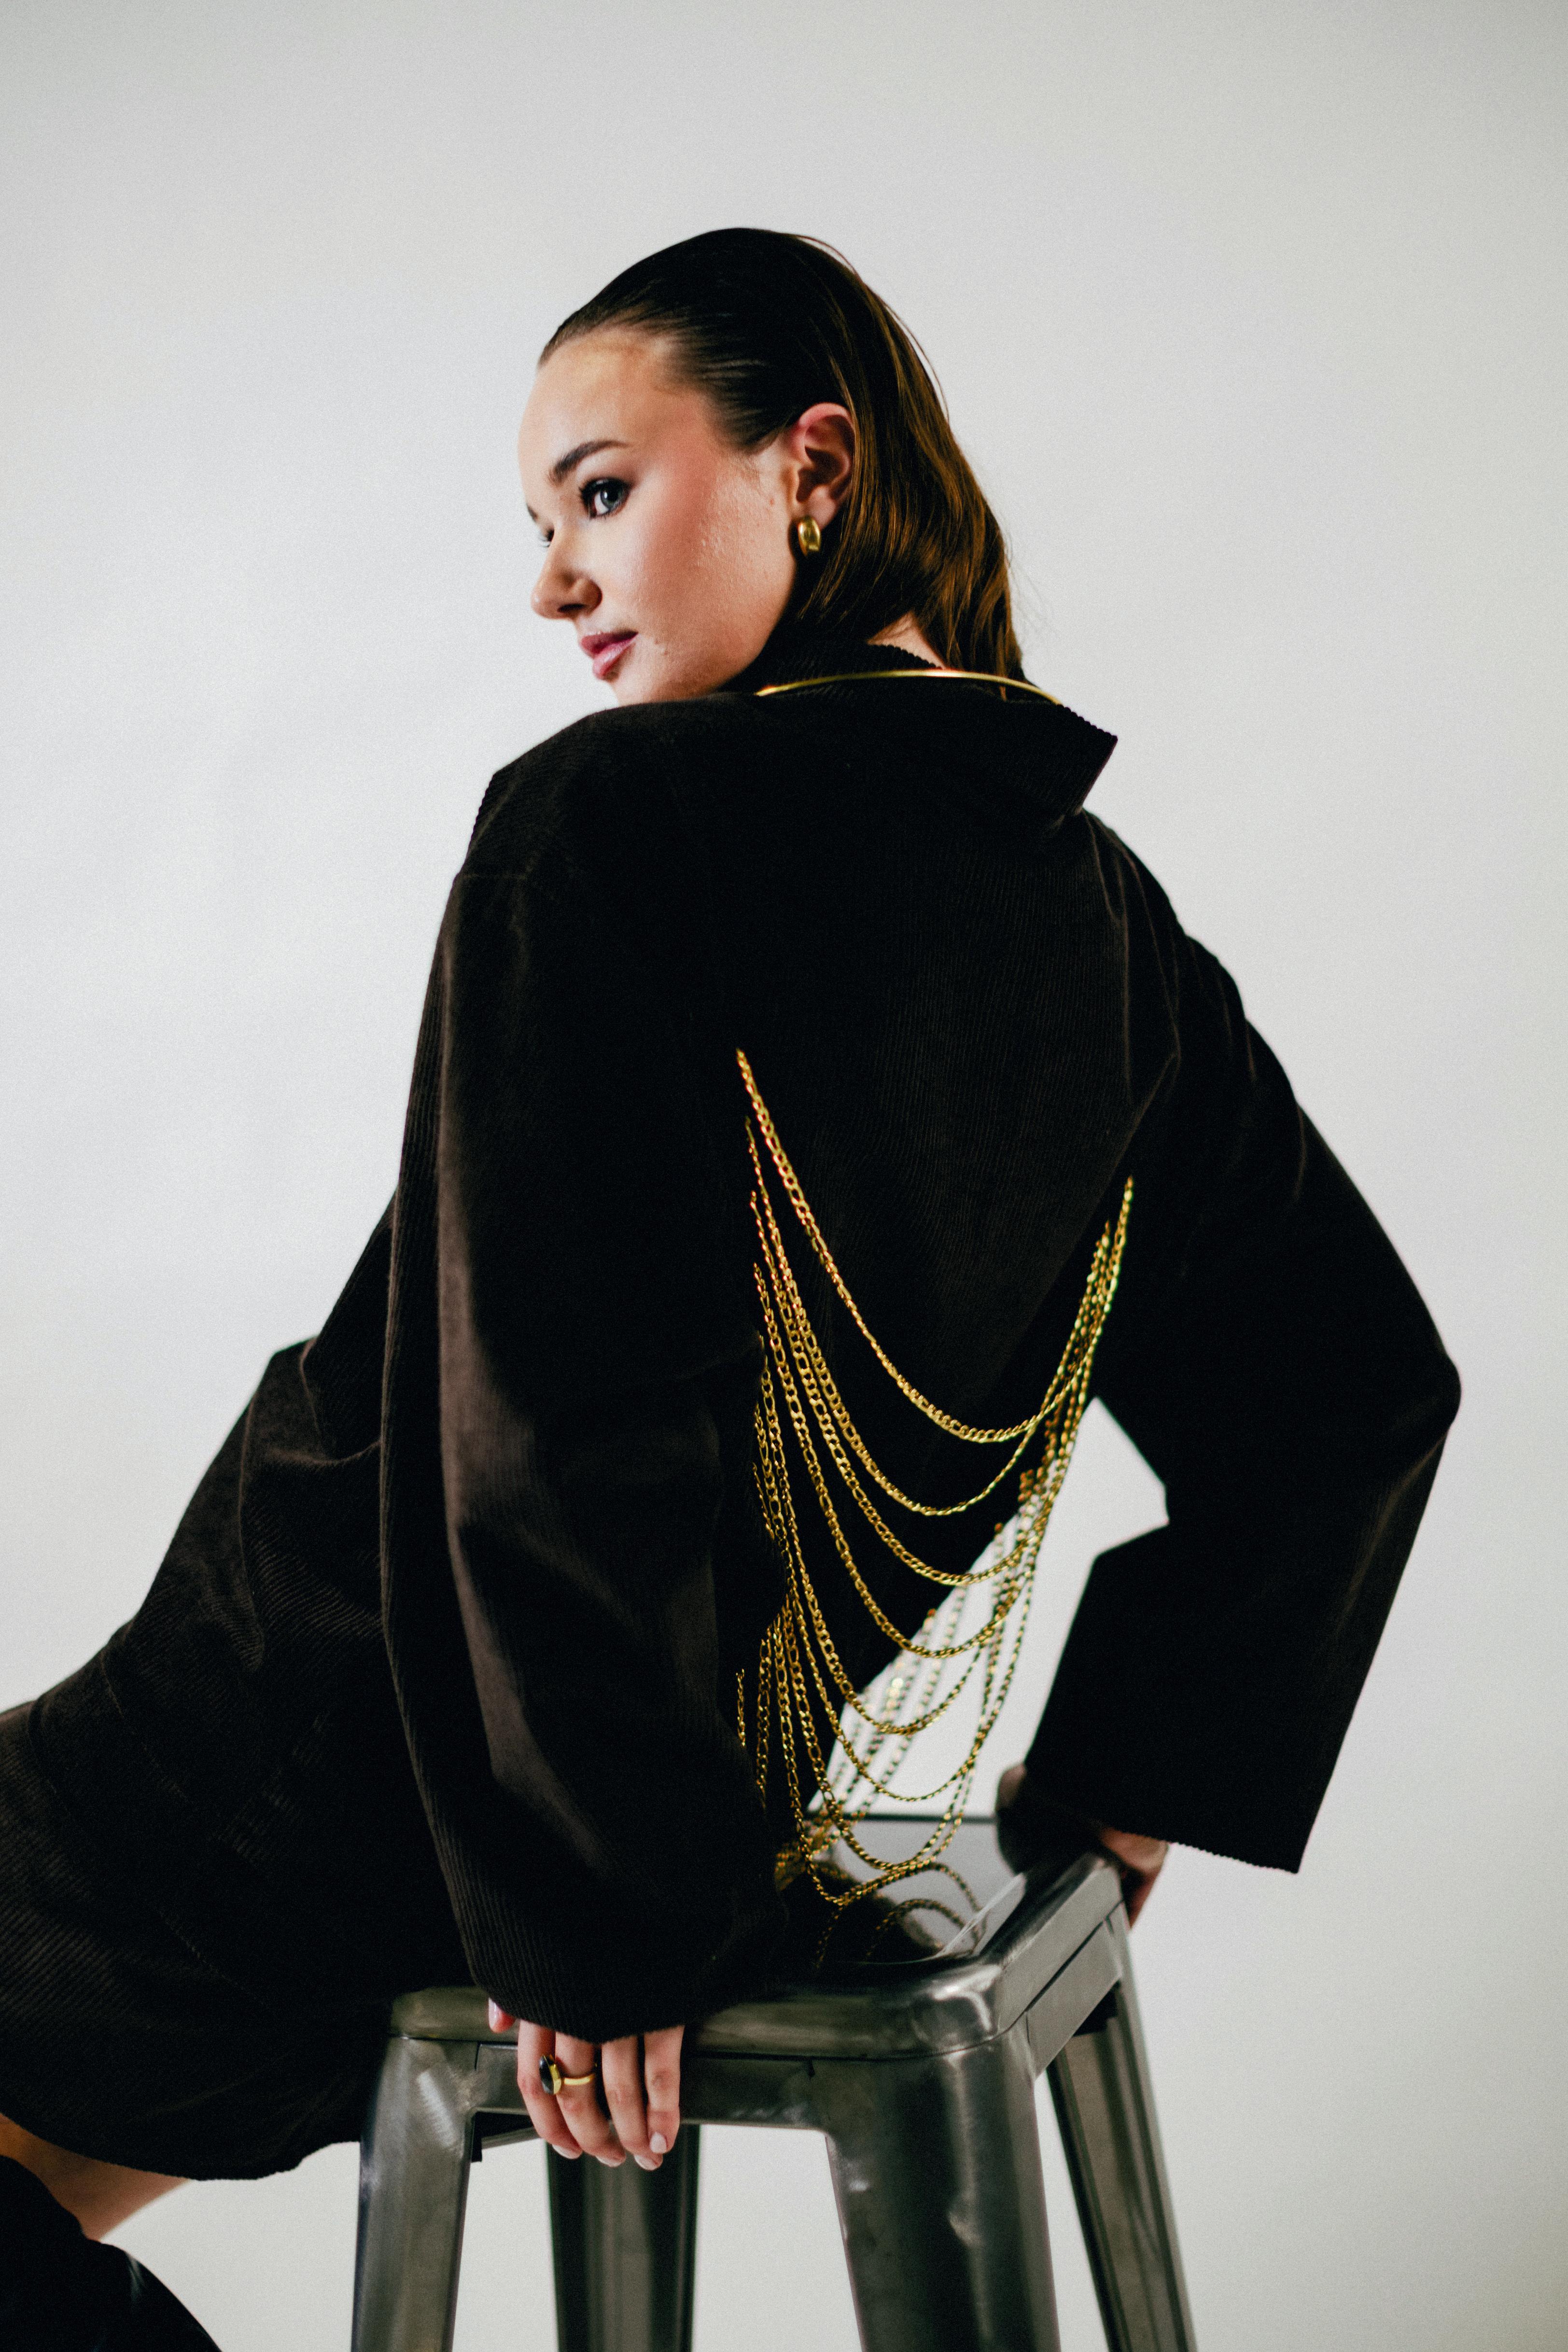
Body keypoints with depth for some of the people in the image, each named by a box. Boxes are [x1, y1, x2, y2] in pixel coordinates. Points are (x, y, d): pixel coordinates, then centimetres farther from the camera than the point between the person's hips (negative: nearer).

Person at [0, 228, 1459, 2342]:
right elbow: (1356, 1387, 9)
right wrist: (1136, 1764, 13)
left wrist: (599, 1914, -17)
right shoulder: (1099, 910, 2)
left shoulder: (607, 825, -19)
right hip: (735, 1793, 7)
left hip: (360, 1788, -7)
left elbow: (555, 1413, -27)